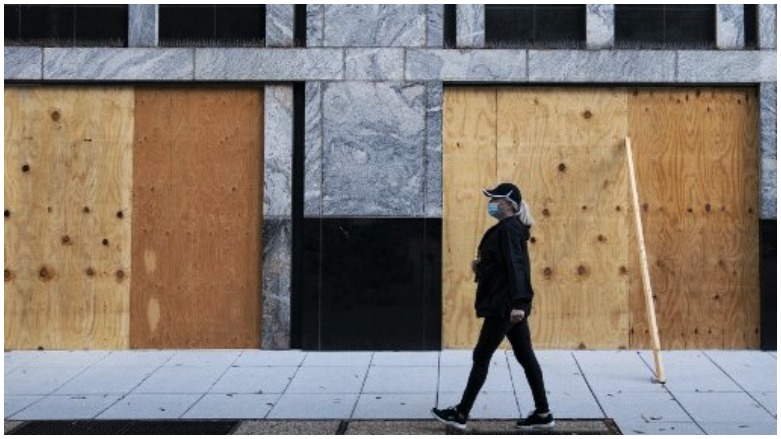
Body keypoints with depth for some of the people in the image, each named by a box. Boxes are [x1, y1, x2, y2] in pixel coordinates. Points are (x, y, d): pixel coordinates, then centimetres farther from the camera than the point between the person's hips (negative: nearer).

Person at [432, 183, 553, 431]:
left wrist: (517, 303, -29)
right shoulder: (512, 228, 14)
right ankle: (543, 413, 15)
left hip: (504, 306, -10)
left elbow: (515, 267, -23)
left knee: (481, 357, -2)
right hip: (511, 305, 10)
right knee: (526, 357, 11)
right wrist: (481, 267, 6)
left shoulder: (507, 229, -16)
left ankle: (461, 414, 6)